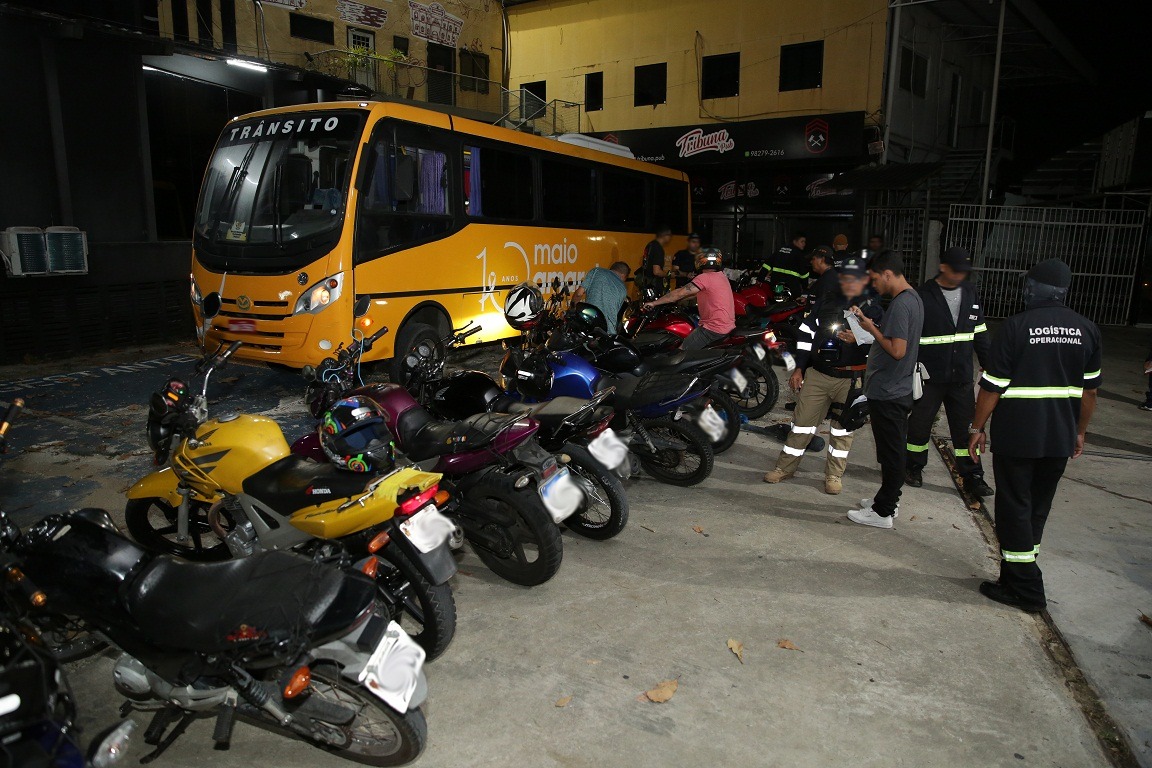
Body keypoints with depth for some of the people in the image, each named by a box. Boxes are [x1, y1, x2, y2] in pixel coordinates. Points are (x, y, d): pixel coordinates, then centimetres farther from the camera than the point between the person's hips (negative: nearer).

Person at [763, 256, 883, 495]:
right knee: (802, 421, 5)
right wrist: (799, 368, 7)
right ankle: (785, 467, 17)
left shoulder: (873, 309, 0)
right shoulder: (826, 303, 10)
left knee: (843, 427, 6)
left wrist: (858, 339, -27)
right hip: (817, 374, 3)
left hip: (850, 379, -2)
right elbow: (806, 334, 11)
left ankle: (834, 474, 19)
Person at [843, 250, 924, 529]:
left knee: (890, 452, -1)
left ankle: (883, 512, 8)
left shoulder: (900, 304, -21)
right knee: (893, 450, 19)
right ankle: (887, 500, 31)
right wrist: (867, 322, 7)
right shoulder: (913, 297, 11)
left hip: (887, 393, -10)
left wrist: (872, 328, -14)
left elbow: (897, 350, -25)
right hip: (899, 389, 10)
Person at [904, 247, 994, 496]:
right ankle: (914, 468, 26)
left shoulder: (970, 293, 7)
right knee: (920, 423, 8)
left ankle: (972, 477, 15)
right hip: (930, 376, -4)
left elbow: (980, 333, 14)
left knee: (966, 428, 7)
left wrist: (991, 364, 11)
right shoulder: (924, 295, -8)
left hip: (962, 375, 4)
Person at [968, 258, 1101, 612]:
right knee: (1038, 509, 17)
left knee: (1014, 509, 5)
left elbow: (992, 386, -12)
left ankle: (1025, 589, 9)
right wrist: (1080, 432, 21)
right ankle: (1018, 573, 27)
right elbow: (1089, 388, 10)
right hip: (1060, 438, 5)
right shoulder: (1087, 329, 3)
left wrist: (977, 428, -3)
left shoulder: (1016, 326, -12)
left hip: (1016, 436, -5)